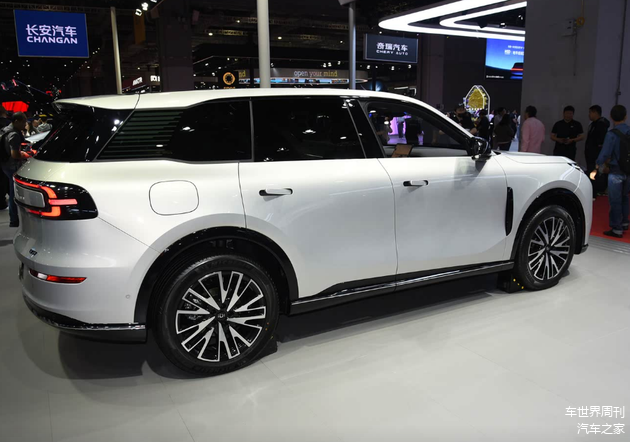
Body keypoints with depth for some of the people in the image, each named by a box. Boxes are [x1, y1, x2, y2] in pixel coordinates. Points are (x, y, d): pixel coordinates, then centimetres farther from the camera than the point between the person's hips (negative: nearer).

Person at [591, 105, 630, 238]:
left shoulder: (612, 134, -16)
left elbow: (604, 154, -17)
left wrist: (597, 169, -6)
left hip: (616, 171, -6)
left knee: (615, 201, 1)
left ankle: (617, 229, 5)